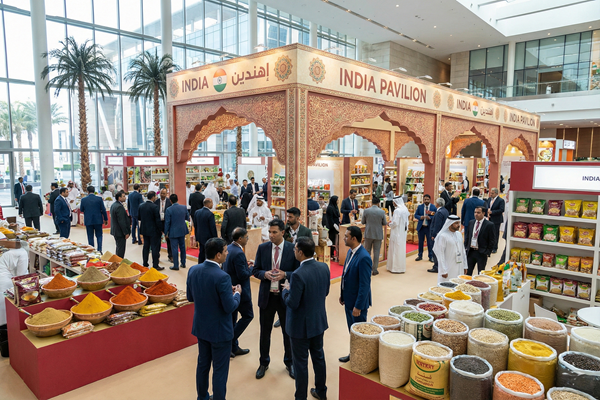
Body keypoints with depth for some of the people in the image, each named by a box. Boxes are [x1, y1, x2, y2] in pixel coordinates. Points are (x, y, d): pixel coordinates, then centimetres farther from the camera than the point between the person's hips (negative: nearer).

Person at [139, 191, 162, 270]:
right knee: (155, 248, 0)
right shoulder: (154, 207, -18)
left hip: (144, 230, 7)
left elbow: (139, 218, 11)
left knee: (146, 247, 15)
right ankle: (155, 266, 4)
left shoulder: (141, 206, 3)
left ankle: (145, 264, 23)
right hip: (153, 230, -7)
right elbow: (158, 220, -17)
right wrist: (160, 230, -8)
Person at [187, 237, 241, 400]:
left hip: (201, 326, 7)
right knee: (220, 370, 9)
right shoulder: (222, 277, -28)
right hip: (219, 330, -7)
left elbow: (190, 297, 6)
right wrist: (237, 294, -4)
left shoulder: (193, 270, -7)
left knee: (203, 364, 24)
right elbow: (229, 307, -22)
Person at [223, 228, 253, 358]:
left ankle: (233, 347, 28)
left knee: (232, 318, 17)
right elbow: (243, 275, -25)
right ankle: (230, 341, 7)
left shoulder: (228, 248, 5)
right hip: (239, 291, -10)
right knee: (248, 316, 8)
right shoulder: (238, 253, -25)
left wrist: (246, 265, 7)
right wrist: (251, 268, -7)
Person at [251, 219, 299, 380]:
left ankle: (289, 362, 36)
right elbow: (255, 270, 3)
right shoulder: (262, 248, -3)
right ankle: (264, 363, 35)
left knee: (288, 331, 14)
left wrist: (285, 274, -22)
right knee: (265, 331, 15)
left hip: (285, 296, -1)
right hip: (266, 296, 2)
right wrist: (264, 274, -18)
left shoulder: (292, 249, -9)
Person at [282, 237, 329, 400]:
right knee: (318, 356, 23)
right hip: (319, 321, 7)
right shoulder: (324, 267, -7)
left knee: (301, 362, 11)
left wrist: (286, 290, -5)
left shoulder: (298, 275, -29)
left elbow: (292, 303, -23)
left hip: (301, 325, -7)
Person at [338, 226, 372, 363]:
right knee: (351, 330, 23)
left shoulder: (364, 258, -27)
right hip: (348, 299, 9)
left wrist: (358, 306, -22)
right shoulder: (350, 252, 2)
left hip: (358, 302, -9)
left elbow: (364, 285, -25)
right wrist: (342, 295, 15)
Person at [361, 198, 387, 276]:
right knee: (376, 252, 7)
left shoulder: (366, 211, -8)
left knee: (367, 251, 14)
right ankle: (374, 270, 10)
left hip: (368, 234, 1)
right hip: (378, 234, -1)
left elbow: (363, 222, 1)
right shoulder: (382, 212, -9)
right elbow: (384, 223, -1)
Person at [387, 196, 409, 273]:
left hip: (397, 233, -9)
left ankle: (396, 268, 4)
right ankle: (401, 267, 26)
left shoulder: (397, 211, -22)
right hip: (403, 232, 9)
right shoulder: (405, 209, 5)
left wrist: (390, 223, -4)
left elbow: (395, 223, -23)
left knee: (396, 249, -1)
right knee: (401, 249, 16)